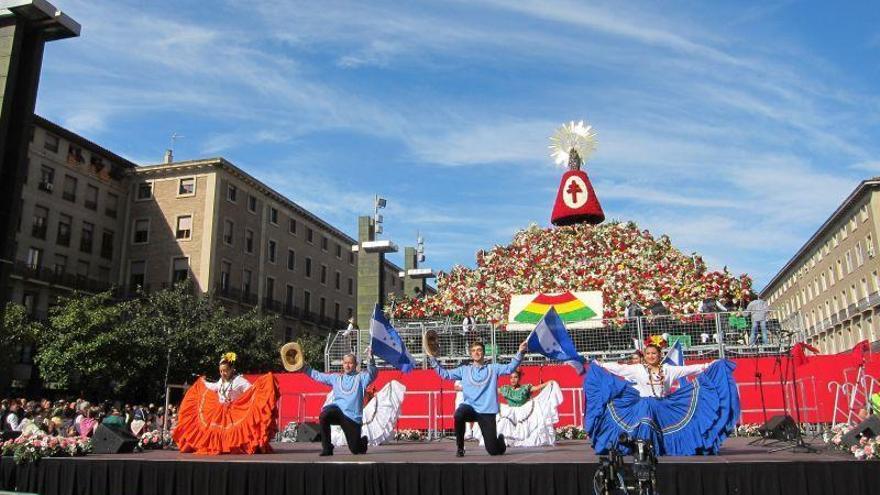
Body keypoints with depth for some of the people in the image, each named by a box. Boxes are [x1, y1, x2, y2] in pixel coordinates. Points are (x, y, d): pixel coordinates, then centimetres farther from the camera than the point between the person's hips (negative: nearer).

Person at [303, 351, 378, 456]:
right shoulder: (336, 378, 18)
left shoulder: (360, 377, 6)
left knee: (355, 449, -1)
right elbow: (318, 376, 22)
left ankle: (363, 441, 38)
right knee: (324, 415, -34)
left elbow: (372, 373, -13)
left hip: (353, 416, -2)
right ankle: (326, 448, -19)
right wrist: (303, 367, 15)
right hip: (337, 410, 3)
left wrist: (371, 360, -32)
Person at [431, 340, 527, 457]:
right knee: (459, 414, -37)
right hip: (469, 407, 1)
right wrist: (432, 359, 2)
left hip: (487, 412, -1)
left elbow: (510, 368, -4)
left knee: (493, 450, -4)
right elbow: (445, 374, 11)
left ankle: (500, 439, 37)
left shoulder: (493, 368, 8)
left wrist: (519, 353, -18)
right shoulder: (464, 370, 12)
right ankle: (460, 447, -13)